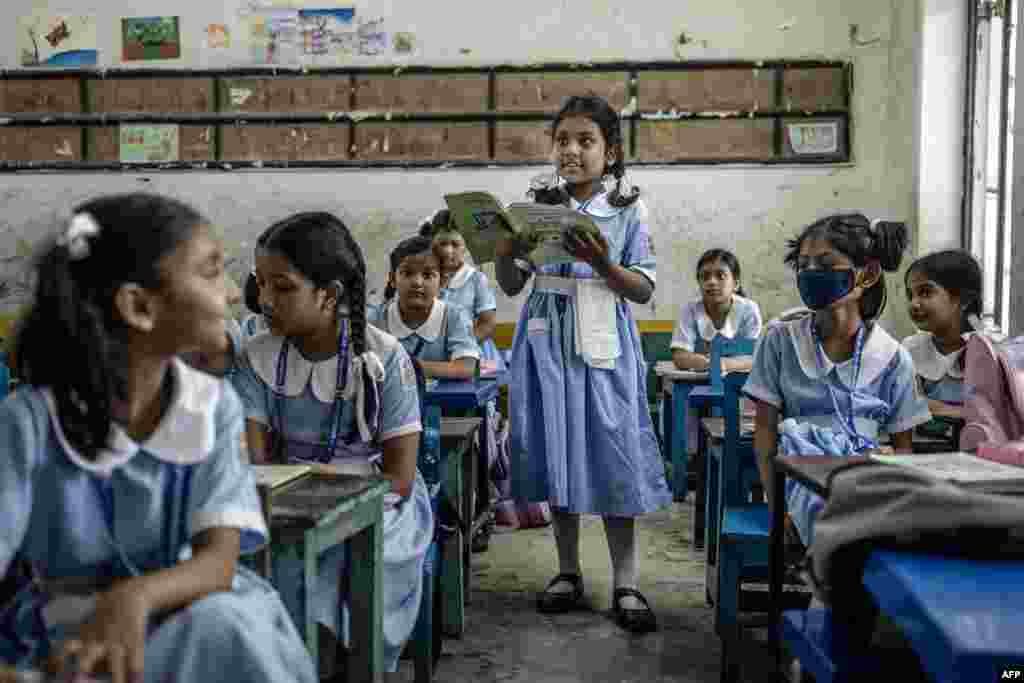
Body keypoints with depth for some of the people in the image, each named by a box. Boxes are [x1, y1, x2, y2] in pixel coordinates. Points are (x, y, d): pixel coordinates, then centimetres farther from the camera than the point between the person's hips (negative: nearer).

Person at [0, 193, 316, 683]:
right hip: (73, 639, -3)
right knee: (223, 628, -30)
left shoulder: (213, 406, -7)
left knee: (229, 625, -29)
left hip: (189, 613, 3)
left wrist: (136, 598, -36)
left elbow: (218, 562, -16)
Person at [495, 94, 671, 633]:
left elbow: (643, 289, -2)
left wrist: (602, 263, -20)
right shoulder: (537, 206, 7)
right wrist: (505, 251, -14)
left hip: (603, 349, -2)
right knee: (558, 453, 7)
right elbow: (512, 285, 7)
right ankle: (568, 572, 21)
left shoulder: (627, 211, 1)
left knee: (614, 456, -2)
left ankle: (625, 585, 7)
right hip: (548, 346, 2)